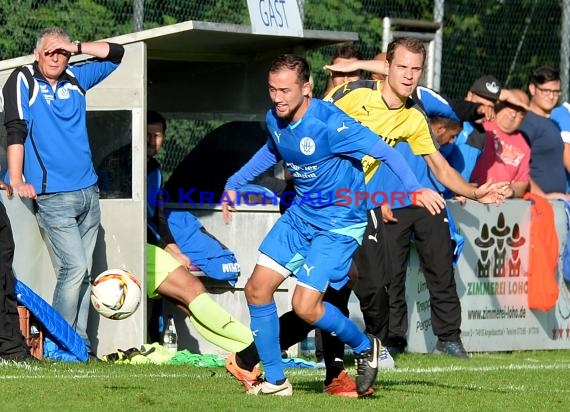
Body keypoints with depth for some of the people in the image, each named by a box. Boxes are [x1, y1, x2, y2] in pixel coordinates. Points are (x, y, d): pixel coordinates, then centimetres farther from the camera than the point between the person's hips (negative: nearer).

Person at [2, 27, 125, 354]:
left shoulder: (77, 79, 12)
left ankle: (79, 341, 9)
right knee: (75, 267, -14)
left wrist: (76, 47, 6)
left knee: (83, 271, 6)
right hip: (53, 198, -6)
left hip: (88, 193, 6)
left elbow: (116, 54, 21)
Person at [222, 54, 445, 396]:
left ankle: (364, 346, 12)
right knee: (257, 289, 0)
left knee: (305, 306, -16)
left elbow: (382, 150, -28)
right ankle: (274, 380, 13)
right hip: (300, 215, 8)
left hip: (338, 225, -8)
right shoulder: (275, 120, -2)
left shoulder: (329, 123, -25)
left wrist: (415, 189, -41)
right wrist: (234, 184, 24)